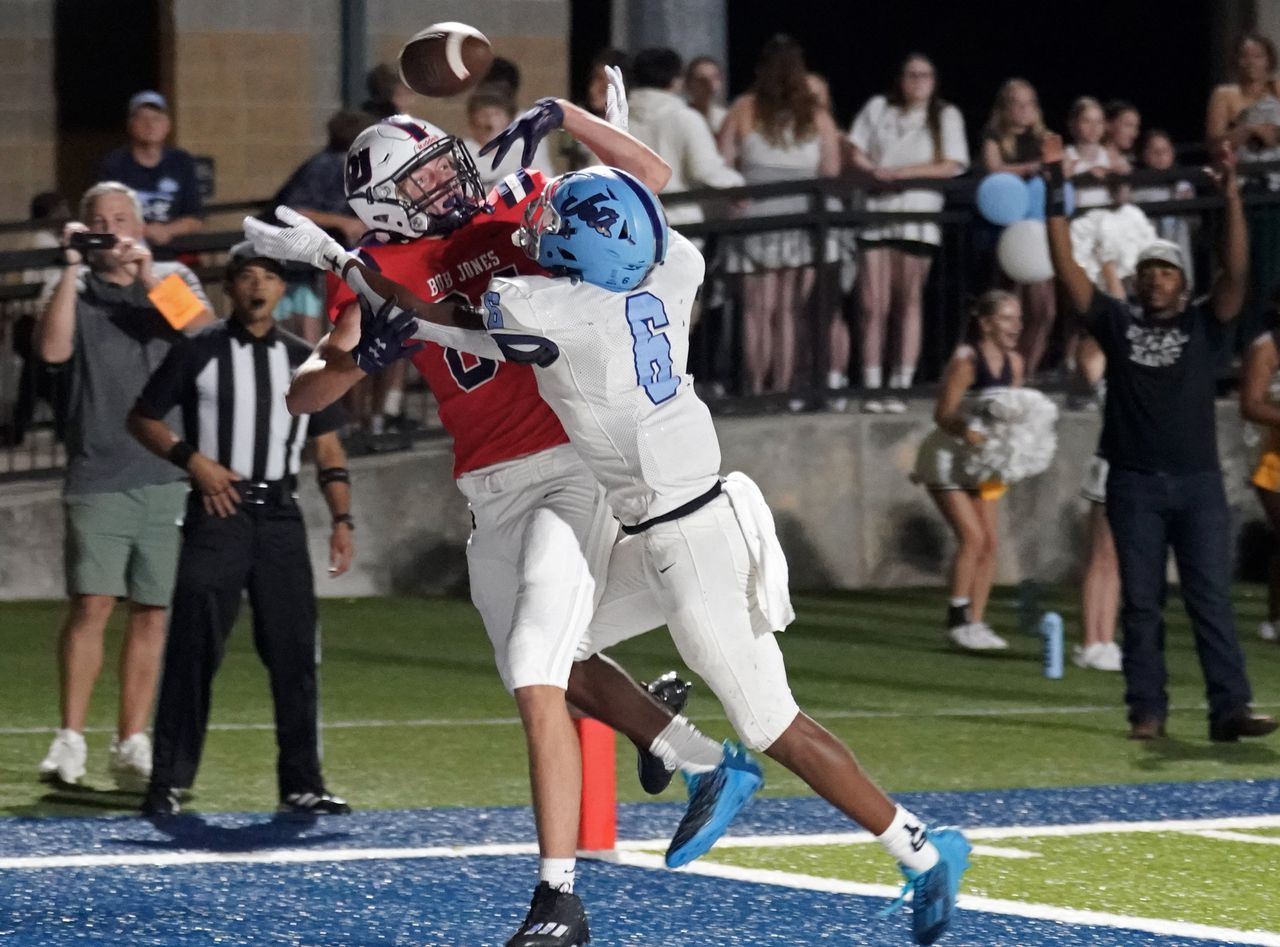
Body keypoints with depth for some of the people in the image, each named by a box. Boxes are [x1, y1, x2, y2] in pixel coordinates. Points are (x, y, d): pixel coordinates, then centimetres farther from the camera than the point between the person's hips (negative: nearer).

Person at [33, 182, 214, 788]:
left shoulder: (172, 280, 12)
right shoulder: (74, 288, 8)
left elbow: (206, 333, -8)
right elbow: (52, 349, -11)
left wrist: (148, 277, -15)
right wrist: (73, 266, -11)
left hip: (167, 479, 2)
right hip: (98, 478, -2)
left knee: (152, 612, 2)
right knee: (91, 604, -12)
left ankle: (132, 745, 8)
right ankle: (69, 741, -7)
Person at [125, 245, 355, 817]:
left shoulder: (303, 361, 12)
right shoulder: (198, 354, 3)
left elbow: (327, 449, 14)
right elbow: (141, 420, 7)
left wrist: (342, 520, 4)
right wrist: (192, 459, -8)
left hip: (281, 516, 3)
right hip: (217, 513, -3)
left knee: (295, 652, 1)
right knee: (193, 651, -6)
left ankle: (301, 785, 8)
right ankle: (168, 783, -1)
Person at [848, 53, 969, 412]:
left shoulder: (946, 116, 8)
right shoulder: (877, 110, 14)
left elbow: (951, 166, -1)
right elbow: (856, 153, 11)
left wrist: (902, 172, -11)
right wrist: (876, 172, -10)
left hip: (918, 216, -1)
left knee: (908, 303, 0)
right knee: (873, 305, -5)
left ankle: (900, 386, 2)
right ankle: (872, 387, -3)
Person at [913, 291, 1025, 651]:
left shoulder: (1013, 363, 2)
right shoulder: (966, 361, -20)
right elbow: (943, 414, -20)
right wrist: (967, 432, -35)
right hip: (946, 458, -7)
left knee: (990, 540, 2)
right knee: (972, 536, -15)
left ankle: (976, 621, 8)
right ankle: (957, 620, -6)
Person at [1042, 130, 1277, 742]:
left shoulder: (1204, 325, 7)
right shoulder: (1117, 324, 9)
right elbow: (1067, 269, 5)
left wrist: (1231, 196, -16)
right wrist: (1055, 194, -2)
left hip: (1197, 483, -1)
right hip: (1134, 485, 1)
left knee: (1212, 599, -5)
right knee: (1140, 604, 3)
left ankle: (1230, 709, -10)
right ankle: (1147, 711, 7)